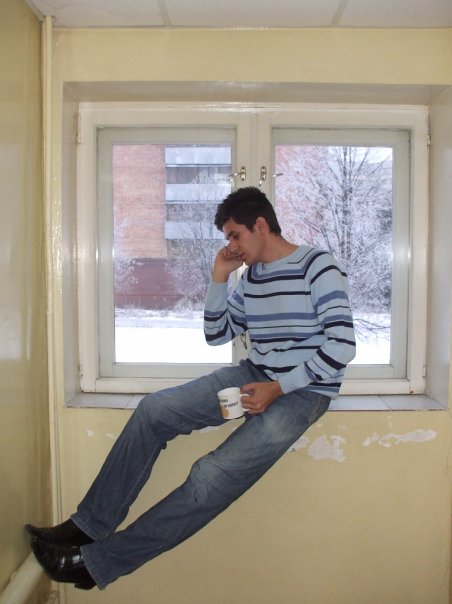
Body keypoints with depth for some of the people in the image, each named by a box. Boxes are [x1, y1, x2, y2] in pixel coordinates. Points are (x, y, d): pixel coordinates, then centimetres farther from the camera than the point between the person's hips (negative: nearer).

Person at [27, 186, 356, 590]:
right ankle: (89, 526, -2)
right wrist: (219, 279, 3)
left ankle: (100, 562, -11)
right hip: (255, 376, 8)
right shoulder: (251, 275, 12)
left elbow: (342, 347, -17)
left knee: (212, 477, -22)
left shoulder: (319, 268, -10)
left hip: (302, 391, -7)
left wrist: (278, 388, -20)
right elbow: (217, 335, 16)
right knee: (154, 410, -8)